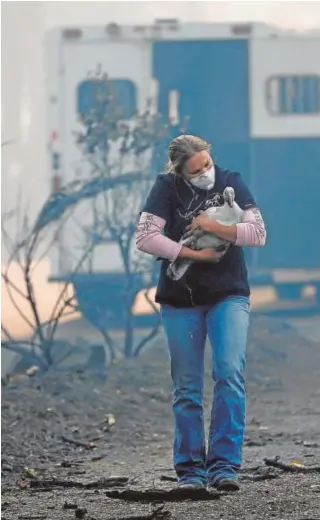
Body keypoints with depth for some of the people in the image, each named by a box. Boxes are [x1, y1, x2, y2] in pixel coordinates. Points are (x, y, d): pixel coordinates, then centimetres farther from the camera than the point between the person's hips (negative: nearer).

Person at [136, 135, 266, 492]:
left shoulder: (231, 183, -2)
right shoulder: (167, 188, -5)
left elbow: (259, 233, -9)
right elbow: (145, 237, -14)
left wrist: (214, 228, -20)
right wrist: (195, 254, -17)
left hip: (228, 295, 0)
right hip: (180, 299, 0)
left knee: (230, 374, -16)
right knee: (186, 388, 3)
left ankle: (224, 465, -16)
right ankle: (190, 470, 10)